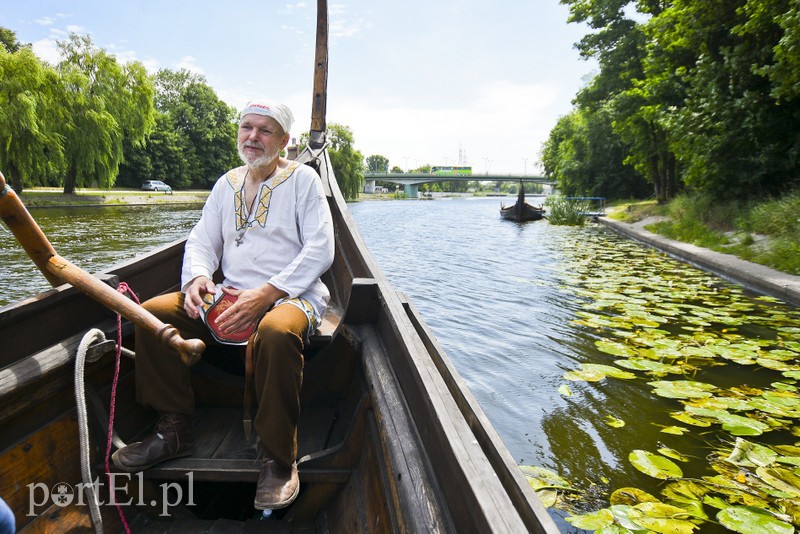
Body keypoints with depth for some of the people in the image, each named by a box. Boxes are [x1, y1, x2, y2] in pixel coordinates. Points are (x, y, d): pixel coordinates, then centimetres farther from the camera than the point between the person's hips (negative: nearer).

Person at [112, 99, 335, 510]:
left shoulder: (302, 179, 1)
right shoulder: (226, 184, 18)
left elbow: (320, 249, -10)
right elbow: (202, 241, 16)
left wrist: (266, 294, -21)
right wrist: (196, 277, -9)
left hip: (293, 295, -5)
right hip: (230, 294, 6)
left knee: (276, 331, -39)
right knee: (154, 313, -12)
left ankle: (279, 459, -21)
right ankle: (174, 431, 2)